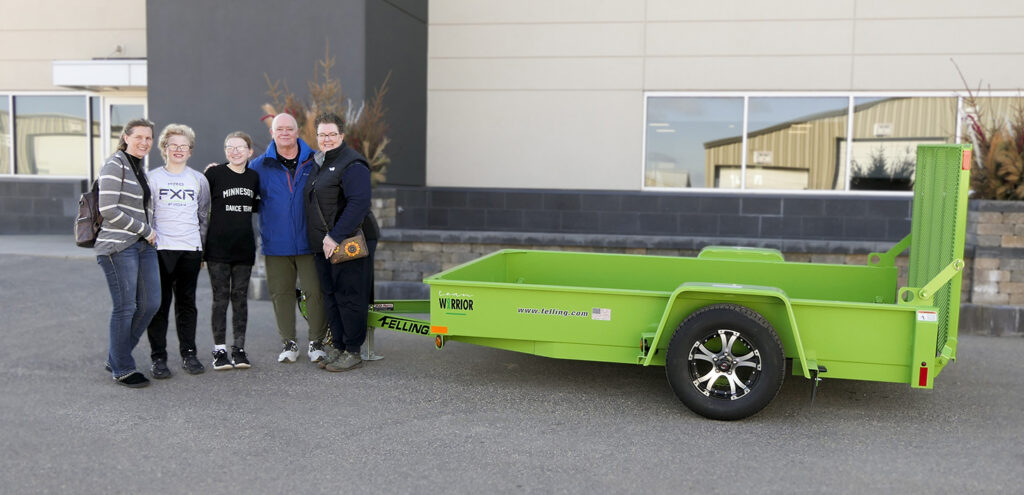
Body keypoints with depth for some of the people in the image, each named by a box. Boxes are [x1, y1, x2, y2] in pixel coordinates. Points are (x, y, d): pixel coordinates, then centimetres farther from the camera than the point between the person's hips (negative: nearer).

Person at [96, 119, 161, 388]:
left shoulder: (140, 168, 18)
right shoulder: (115, 165, -8)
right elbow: (108, 210, -16)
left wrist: (148, 233, 13)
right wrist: (145, 230, -10)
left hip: (143, 244, 8)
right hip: (118, 246, -8)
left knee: (150, 303, 5)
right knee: (125, 307, -5)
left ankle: (116, 358, 21)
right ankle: (122, 369, 9)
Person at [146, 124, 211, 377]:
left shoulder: (199, 180, 12)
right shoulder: (152, 178, 5)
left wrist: (202, 249, 10)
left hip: (190, 249, 2)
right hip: (160, 249, -2)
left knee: (187, 303, 7)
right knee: (159, 304, -1)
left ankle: (189, 354, 14)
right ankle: (159, 357, 5)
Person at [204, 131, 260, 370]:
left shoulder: (253, 177, 9)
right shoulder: (214, 173, -4)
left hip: (244, 248, 3)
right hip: (218, 248, -3)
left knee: (240, 297, 6)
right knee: (221, 298, 0)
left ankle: (239, 348, 14)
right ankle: (219, 350, 8)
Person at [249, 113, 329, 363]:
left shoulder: (314, 162, 5)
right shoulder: (260, 165, 5)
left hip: (309, 242, -1)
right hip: (276, 244, 1)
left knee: (315, 291, -2)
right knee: (281, 293, 7)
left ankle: (316, 342, 12)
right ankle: (288, 343, 19)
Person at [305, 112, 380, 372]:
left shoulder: (352, 165, -12)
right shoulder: (319, 164, 18)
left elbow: (358, 204, -22)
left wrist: (335, 236, -23)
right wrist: (322, 239, 15)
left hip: (350, 243, -9)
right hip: (323, 245, 9)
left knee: (349, 297, -5)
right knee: (331, 297, 13)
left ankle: (353, 351, 4)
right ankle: (338, 347, 23)